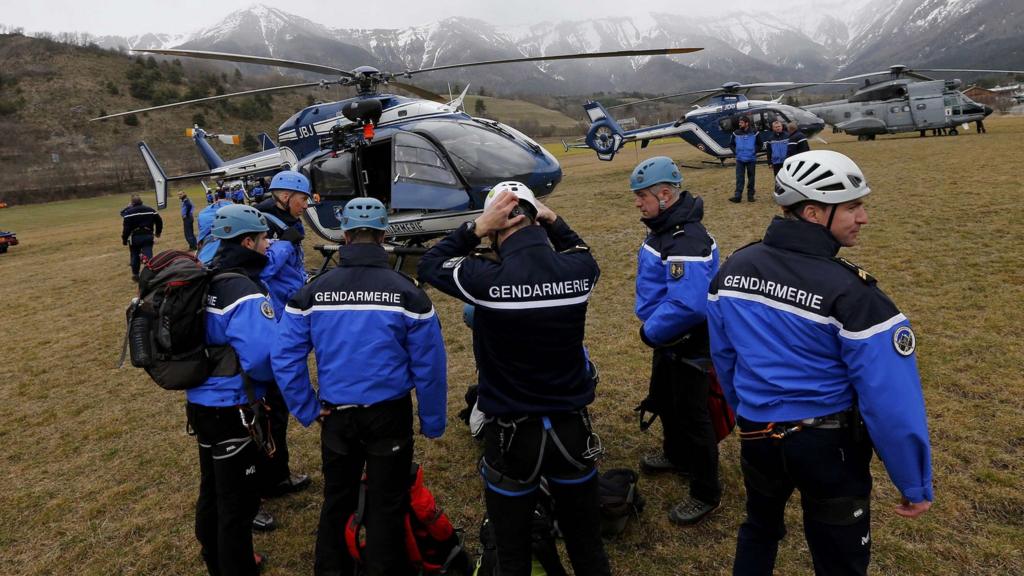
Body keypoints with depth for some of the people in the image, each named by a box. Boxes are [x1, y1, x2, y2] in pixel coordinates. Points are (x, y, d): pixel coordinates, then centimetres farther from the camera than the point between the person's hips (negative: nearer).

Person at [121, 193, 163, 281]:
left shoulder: (128, 212, -6)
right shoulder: (150, 210, 6)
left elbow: (126, 228, -11)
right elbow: (159, 221, 12)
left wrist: (124, 239, -3)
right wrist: (158, 232, 26)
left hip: (135, 237, -2)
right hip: (148, 236, 2)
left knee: (135, 256, 13)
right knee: (148, 255, -2)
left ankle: (135, 275, 21)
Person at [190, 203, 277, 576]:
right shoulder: (246, 293, -23)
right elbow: (264, 356, -30)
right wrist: (276, 374, -10)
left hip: (202, 402, 10)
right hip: (232, 411, -10)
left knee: (212, 490, 25)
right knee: (239, 500, 5)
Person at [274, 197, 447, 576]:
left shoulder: (313, 291, -6)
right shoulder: (407, 291, -13)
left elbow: (285, 358, -6)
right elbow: (430, 367, -10)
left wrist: (308, 411, 4)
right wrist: (432, 422, 2)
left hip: (337, 416, 3)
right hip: (390, 415, -2)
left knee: (336, 502, 22)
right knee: (387, 506, 13)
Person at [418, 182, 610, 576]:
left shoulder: (488, 279, -21)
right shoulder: (578, 270, -10)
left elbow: (429, 265, -1)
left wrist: (477, 227, -6)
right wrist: (554, 222, 4)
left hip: (512, 435, -3)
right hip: (571, 429, 4)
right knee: (587, 543, 22)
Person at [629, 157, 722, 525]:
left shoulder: (687, 242, -30)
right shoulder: (663, 227, 2)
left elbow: (688, 306, -37)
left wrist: (651, 331, -23)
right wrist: (650, 324, 6)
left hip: (688, 347, -10)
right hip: (666, 341, 10)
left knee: (691, 416, 4)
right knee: (664, 402, 27)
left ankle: (706, 493, 22)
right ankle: (676, 455, 51)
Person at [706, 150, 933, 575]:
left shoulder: (733, 269, -5)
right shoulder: (852, 293, -23)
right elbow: (891, 401, -20)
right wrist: (915, 484, -6)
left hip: (757, 435, 5)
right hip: (829, 444, -5)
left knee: (759, 526, 31)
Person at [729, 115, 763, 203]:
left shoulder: (755, 133, -3)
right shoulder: (736, 133, 2)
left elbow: (760, 144, 5)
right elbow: (731, 144, 13)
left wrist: (755, 151, -7)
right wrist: (735, 152, 1)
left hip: (751, 159, -1)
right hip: (740, 159, 1)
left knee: (751, 178, 6)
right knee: (739, 178, -4)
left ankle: (750, 195, 14)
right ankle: (737, 196, -6)